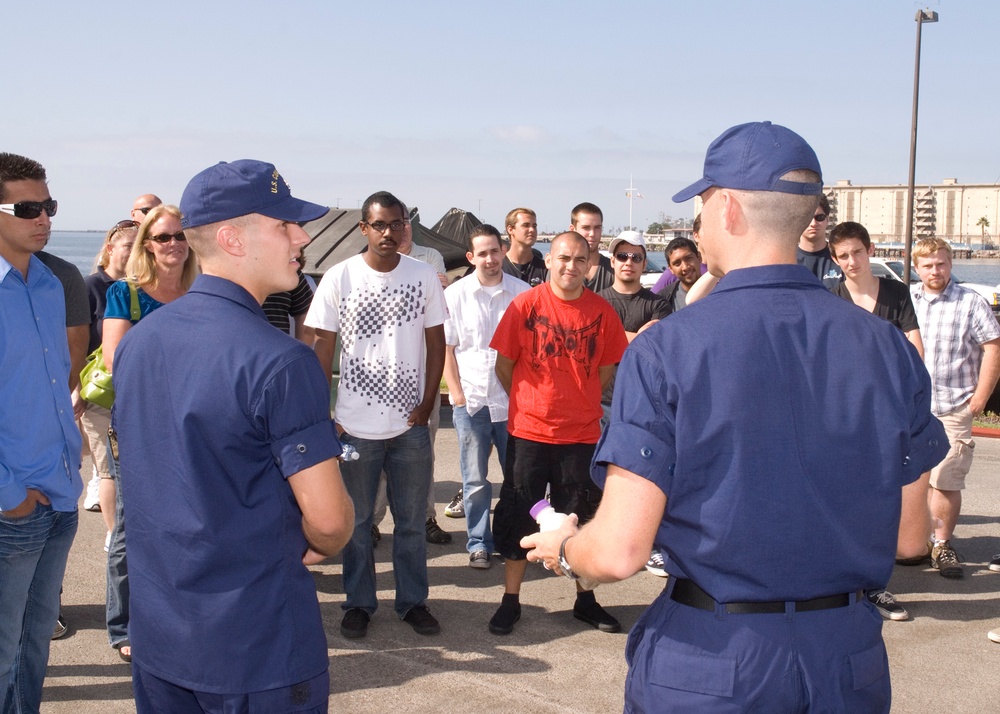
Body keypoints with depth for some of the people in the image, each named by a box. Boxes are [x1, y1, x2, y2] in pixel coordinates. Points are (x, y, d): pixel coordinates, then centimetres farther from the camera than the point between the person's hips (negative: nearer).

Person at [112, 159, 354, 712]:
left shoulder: (136, 340, 3)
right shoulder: (281, 361, -21)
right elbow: (327, 517, -22)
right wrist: (318, 548, 1)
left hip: (155, 637, 7)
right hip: (258, 649, -7)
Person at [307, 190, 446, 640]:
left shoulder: (423, 276, 0)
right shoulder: (339, 277, -3)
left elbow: (436, 343, 5)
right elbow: (324, 347, 0)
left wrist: (427, 403, -3)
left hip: (410, 423, 1)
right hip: (355, 423, -1)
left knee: (411, 520, 11)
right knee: (356, 521, 11)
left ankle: (413, 601, 25)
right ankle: (359, 603, 25)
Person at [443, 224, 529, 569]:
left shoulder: (522, 292, 1)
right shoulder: (455, 294, 1)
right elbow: (446, 348, 5)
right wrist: (457, 394, -3)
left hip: (513, 400, 0)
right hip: (471, 399, 0)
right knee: (475, 480, 6)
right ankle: (479, 543, 18)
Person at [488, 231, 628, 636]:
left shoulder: (601, 311, -1)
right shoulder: (525, 304, -6)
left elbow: (608, 366, 10)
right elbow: (504, 364, 1)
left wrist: (579, 400, 6)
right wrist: (530, 404, 5)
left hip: (582, 434, 2)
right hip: (529, 431, -1)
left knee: (582, 519, 11)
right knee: (519, 516, 7)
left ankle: (585, 599, 26)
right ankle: (511, 600, 20)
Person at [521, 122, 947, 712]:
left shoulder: (664, 352, -16)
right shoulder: (888, 347, -5)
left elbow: (618, 553, -19)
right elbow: (911, 528, 4)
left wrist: (563, 549, 4)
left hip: (708, 664, -3)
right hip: (849, 661, 4)